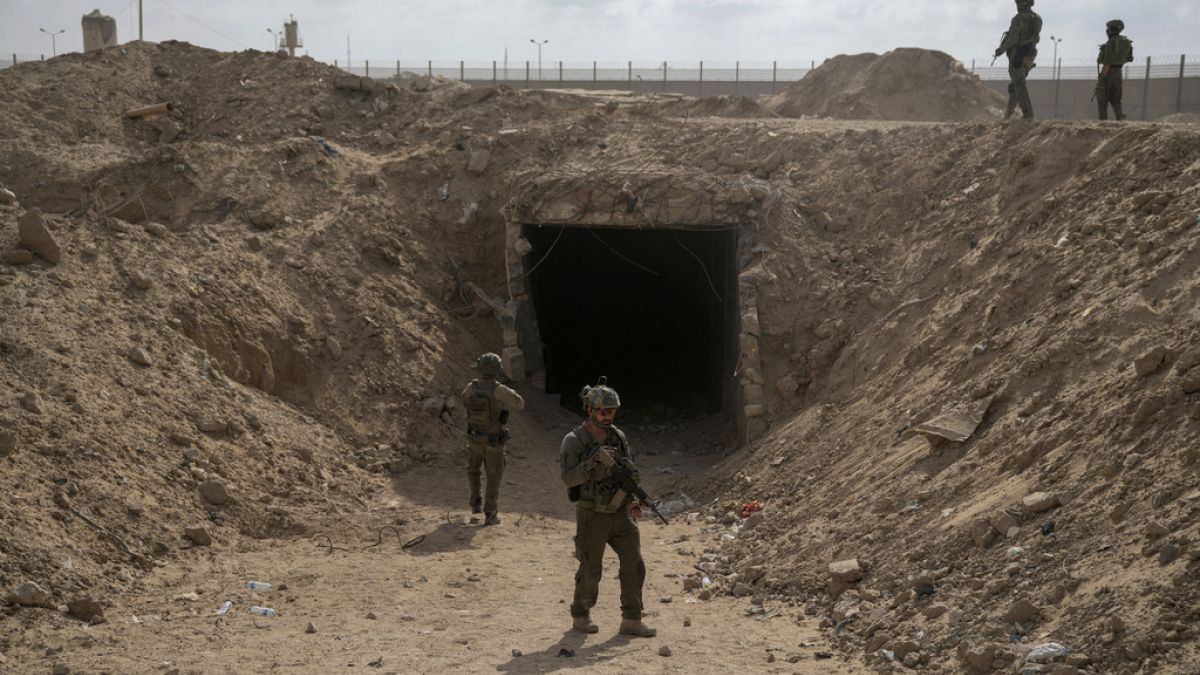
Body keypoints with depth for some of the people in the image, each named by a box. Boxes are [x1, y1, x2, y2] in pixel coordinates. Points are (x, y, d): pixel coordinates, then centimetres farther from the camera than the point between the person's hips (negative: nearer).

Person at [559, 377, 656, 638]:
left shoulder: (619, 436, 5)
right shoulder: (574, 441, -12)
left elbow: (630, 472, 13)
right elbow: (569, 478, -21)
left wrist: (632, 500, -3)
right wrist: (592, 461, -33)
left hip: (620, 514, 5)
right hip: (592, 516, -5)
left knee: (634, 566, -2)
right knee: (590, 570, 2)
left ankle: (631, 621, 6)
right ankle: (580, 616, 23)